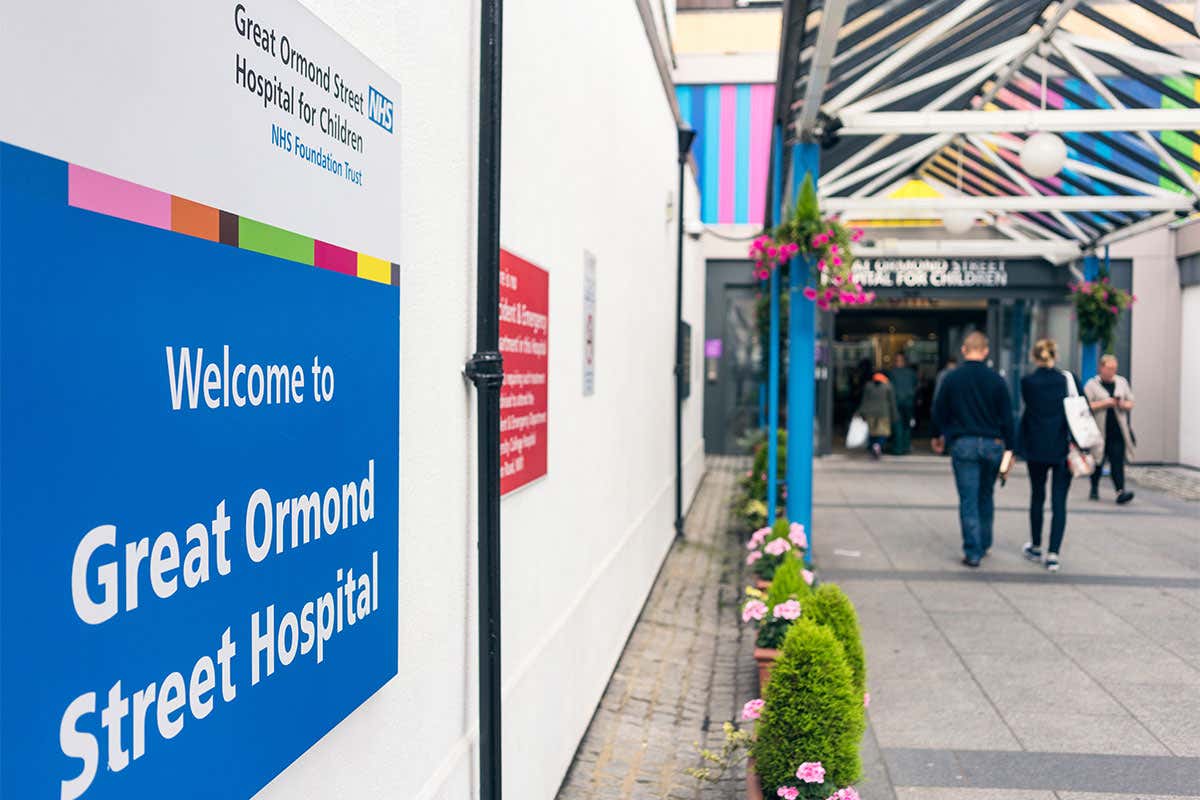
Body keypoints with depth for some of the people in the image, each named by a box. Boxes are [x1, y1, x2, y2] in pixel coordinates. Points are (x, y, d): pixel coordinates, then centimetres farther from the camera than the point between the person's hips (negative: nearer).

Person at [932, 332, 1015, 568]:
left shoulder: (952, 378, -4)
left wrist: (943, 435, 22)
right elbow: (1007, 417, 1)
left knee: (968, 500, 0)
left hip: (963, 444, -2)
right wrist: (1009, 448, 8)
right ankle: (984, 544, 28)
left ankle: (972, 552, -3)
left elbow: (939, 413, 4)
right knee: (986, 497, 18)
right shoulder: (996, 380, -2)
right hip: (992, 444, 2)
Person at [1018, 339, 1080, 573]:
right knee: (1059, 501, 1)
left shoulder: (1027, 382, -5)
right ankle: (1053, 554, -5)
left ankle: (1036, 547, 28)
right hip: (1064, 449, 0)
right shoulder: (1068, 379, -4)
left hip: (1036, 449, 0)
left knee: (1037, 497, 16)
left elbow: (1028, 408, 4)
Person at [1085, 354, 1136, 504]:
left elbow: (1131, 403, 16)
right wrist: (1104, 403, -18)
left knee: (1118, 461, -8)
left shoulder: (1122, 382, 11)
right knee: (1098, 461, 9)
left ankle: (1120, 491, -14)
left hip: (1118, 430, 2)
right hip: (1100, 430, -2)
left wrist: (1123, 404, -6)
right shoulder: (1092, 385, -2)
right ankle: (1094, 489, 27)